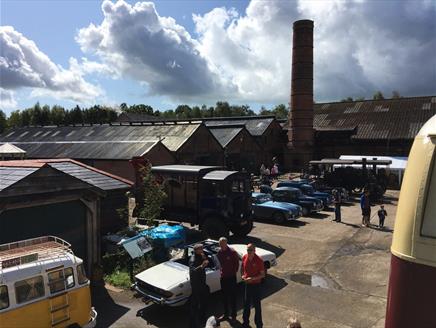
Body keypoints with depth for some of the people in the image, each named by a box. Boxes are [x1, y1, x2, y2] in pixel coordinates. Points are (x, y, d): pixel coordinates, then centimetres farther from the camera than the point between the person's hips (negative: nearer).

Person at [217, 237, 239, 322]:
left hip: (231, 277, -5)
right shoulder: (219, 252, -2)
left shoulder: (232, 252, -18)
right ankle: (226, 314, 31)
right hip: (223, 277, 5)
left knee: (232, 296, 7)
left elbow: (237, 264, -9)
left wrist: (234, 272, -7)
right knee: (224, 296, 16)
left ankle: (233, 315, 21)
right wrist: (222, 271, 5)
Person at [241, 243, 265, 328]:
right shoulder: (244, 257, -4)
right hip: (247, 284, 5)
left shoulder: (259, 260, -19)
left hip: (256, 285, -5)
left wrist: (252, 278, -24)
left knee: (257, 305, 7)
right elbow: (242, 268, 12)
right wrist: (242, 275, -7)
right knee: (246, 304, 17)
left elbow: (263, 274, -14)